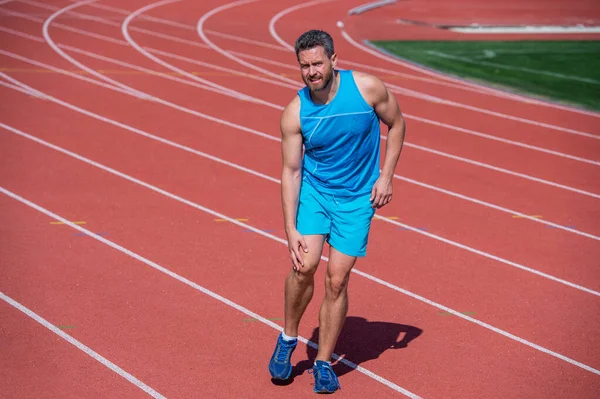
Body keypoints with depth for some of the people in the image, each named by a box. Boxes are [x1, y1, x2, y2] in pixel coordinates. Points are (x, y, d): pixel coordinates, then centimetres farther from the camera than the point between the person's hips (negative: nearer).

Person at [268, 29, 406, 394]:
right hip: (313, 190, 0)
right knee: (305, 265, -17)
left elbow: (396, 124, 2)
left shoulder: (367, 87, -15)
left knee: (337, 279, -3)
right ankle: (288, 339, 10)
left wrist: (386, 176, -6)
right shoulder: (294, 114, -14)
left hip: (357, 198, 0)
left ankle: (324, 363, 12)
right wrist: (291, 229, -14)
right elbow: (291, 171, -9)